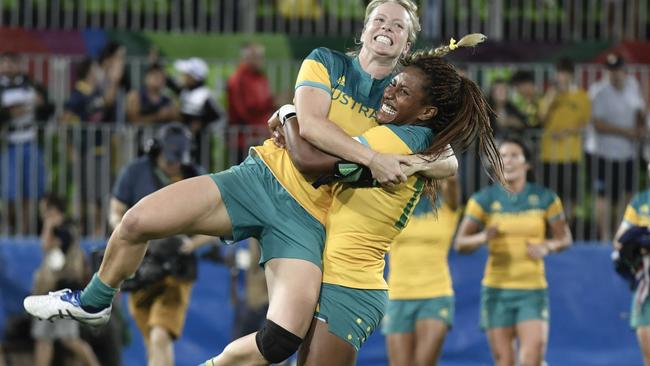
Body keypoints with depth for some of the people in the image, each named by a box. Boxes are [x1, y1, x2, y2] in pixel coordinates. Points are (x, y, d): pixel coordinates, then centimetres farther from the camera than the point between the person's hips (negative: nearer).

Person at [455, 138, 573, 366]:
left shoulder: (545, 199, 2)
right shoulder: (484, 200, 1)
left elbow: (564, 238, 10)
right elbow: (460, 243, 2)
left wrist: (547, 247, -12)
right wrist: (483, 237, -19)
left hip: (533, 291, 0)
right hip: (497, 289, 0)